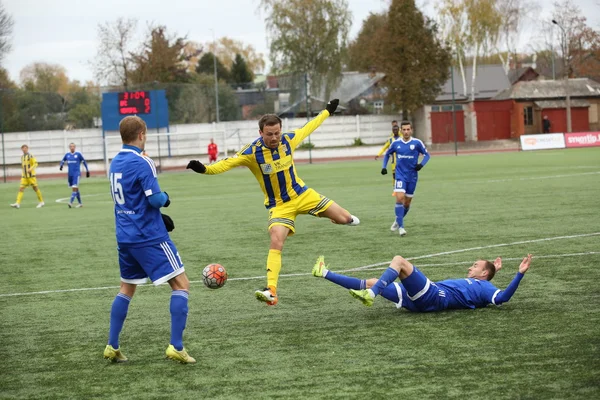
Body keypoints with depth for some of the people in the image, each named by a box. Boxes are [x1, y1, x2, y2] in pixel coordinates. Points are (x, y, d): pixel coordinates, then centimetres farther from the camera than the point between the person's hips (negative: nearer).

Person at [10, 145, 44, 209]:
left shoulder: (30, 156, -7)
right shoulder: (22, 157, 14)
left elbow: (35, 164, -14)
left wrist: (30, 169, -26)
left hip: (31, 175, -6)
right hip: (24, 176, 6)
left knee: (35, 188, 1)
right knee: (21, 188, -6)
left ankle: (41, 202, 14)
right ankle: (17, 203, -14)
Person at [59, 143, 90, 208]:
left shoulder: (78, 154, -1)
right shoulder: (67, 155, 8)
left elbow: (84, 162, 7)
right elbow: (62, 161, 21)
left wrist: (87, 170, 8)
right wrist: (61, 165, -1)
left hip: (76, 173, -5)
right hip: (70, 174, 5)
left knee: (75, 188, -17)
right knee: (76, 189, 12)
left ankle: (71, 202, -25)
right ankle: (80, 203, 21)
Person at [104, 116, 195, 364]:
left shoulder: (115, 163, 10)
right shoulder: (141, 163, -15)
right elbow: (155, 199, -20)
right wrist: (166, 198, 2)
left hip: (125, 237, 8)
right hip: (149, 236, -8)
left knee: (127, 289, 21)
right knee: (181, 285, -2)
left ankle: (112, 347, 19)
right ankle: (176, 347, -9)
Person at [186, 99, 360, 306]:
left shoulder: (288, 140, -11)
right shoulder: (252, 152, -22)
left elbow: (307, 128, 8)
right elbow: (227, 163, -29)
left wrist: (327, 111, 20)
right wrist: (205, 169, -47)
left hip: (301, 194, 3)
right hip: (278, 205, -3)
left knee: (344, 219, 3)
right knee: (276, 243, -24)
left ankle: (345, 218, 45)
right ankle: (271, 291, -23)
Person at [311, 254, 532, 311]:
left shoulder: (484, 287, 7)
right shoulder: (472, 284, 31)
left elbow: (502, 297, -11)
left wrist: (520, 274, -14)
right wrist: (492, 269, 52)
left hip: (434, 296, -9)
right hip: (420, 300, 9)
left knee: (400, 261, -21)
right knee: (372, 282, 9)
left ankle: (370, 295, -33)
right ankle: (326, 274, 10)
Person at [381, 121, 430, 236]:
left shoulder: (417, 143, -6)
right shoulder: (396, 143, 0)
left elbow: (426, 154, 3)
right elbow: (387, 154, 17)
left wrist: (421, 164, -15)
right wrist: (384, 167, 5)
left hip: (412, 176, 1)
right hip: (400, 175, -1)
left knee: (407, 202, 9)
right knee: (400, 198, -18)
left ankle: (398, 221, 33)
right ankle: (400, 226, -14)